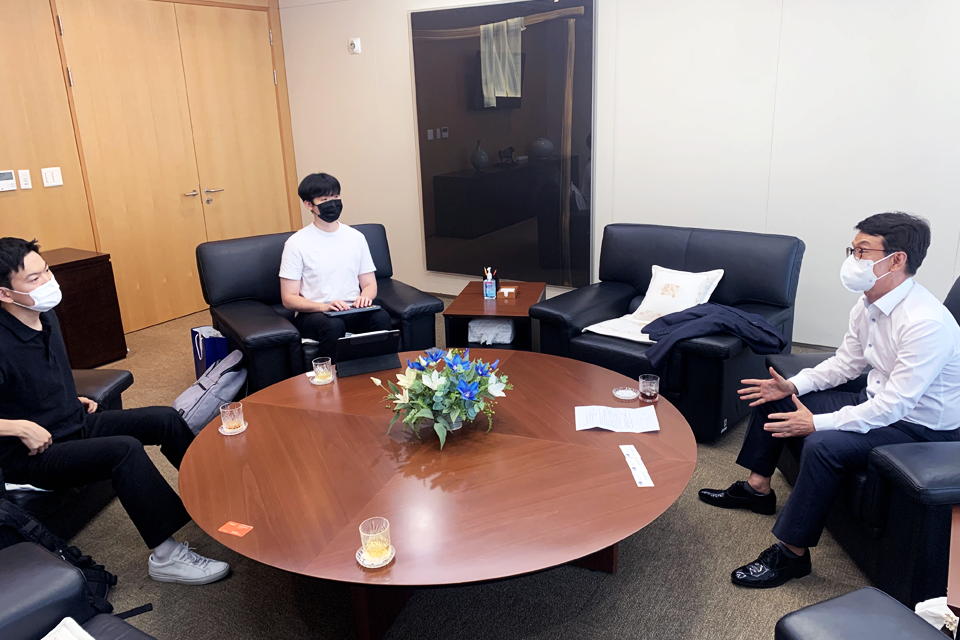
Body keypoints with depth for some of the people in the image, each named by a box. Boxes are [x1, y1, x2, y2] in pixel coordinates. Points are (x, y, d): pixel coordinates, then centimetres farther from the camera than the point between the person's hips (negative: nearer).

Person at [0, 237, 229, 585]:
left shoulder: (46, 316, 2)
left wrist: (72, 401, 11)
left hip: (77, 424, 9)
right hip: (33, 454, -9)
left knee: (165, 418, -1)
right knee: (125, 449, -32)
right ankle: (166, 556, -24)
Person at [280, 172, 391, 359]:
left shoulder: (356, 237, 10)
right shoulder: (296, 243, -2)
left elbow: (370, 284, 14)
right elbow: (289, 298, -4)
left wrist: (365, 296, -12)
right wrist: (325, 307, -22)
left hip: (352, 311, 3)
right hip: (312, 314, -3)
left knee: (381, 317, -28)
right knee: (333, 326, -36)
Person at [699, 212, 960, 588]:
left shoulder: (926, 323, -30)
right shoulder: (868, 306, -2)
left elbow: (894, 404, -32)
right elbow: (846, 362, 10)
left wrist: (817, 422, -30)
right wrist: (792, 386, -4)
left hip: (920, 427, -9)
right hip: (877, 401, 10)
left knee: (824, 444, -34)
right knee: (773, 396, 6)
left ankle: (792, 553, -17)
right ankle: (758, 488, 20)